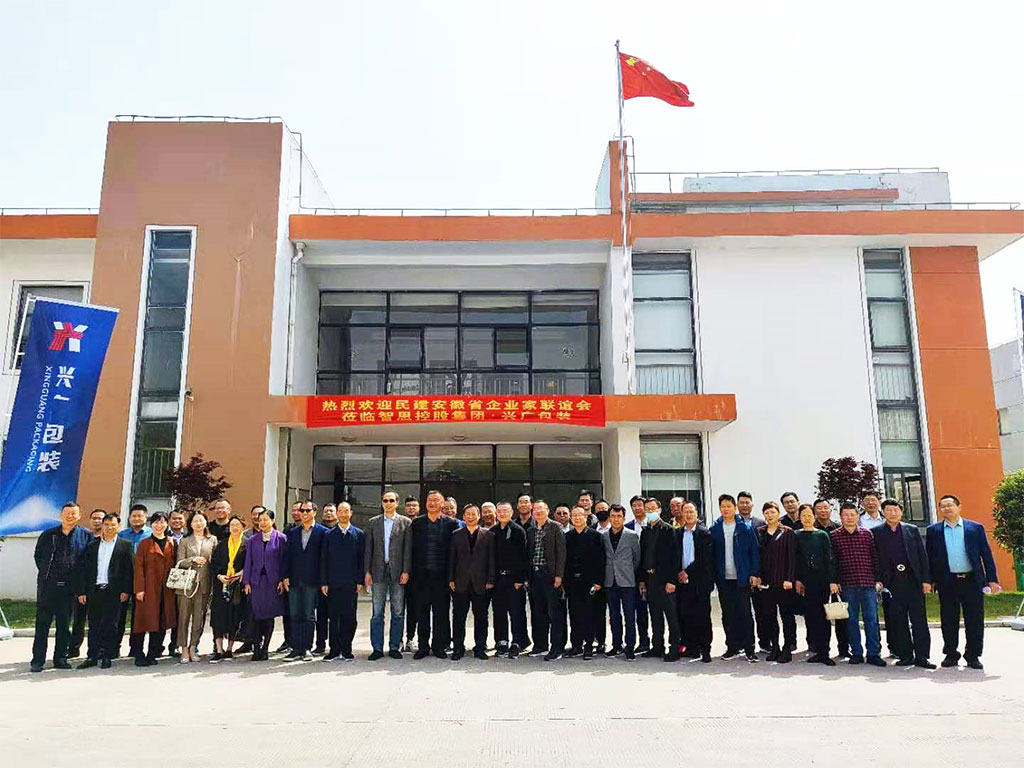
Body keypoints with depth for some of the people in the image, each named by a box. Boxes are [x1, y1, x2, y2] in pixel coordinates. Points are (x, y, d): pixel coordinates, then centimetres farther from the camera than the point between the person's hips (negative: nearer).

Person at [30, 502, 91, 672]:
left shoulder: (85, 536, 3)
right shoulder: (48, 535, 6)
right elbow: (38, 556, 14)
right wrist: (45, 573, 6)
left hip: (68, 587, 0)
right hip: (47, 585, 0)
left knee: (64, 625, 7)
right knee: (42, 623, 1)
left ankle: (60, 658, 16)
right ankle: (37, 660, 8)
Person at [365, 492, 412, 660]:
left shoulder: (405, 522, 4)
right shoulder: (373, 523, 10)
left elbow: (408, 549, 0)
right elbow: (368, 549, 8)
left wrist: (406, 571, -7)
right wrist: (367, 572, 1)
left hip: (397, 571, -1)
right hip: (378, 571, 1)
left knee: (398, 612, 3)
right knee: (377, 613, 3)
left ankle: (395, 647, 12)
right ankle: (377, 648, 10)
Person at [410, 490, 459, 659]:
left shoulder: (451, 523, 3)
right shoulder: (417, 523, 8)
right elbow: (411, 548, 8)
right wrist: (412, 571, 2)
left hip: (441, 574, -1)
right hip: (421, 574, 1)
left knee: (441, 611, 3)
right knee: (422, 611, 6)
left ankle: (439, 646, 14)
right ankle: (423, 646, 14)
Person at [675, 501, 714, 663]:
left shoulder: (704, 533, 0)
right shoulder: (677, 533, 11)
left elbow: (706, 558, -7)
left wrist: (688, 572, -9)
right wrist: (679, 573, -1)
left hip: (700, 581, -3)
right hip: (683, 582, 3)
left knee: (703, 617, -3)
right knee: (685, 616, 2)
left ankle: (705, 650, 4)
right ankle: (691, 648, 12)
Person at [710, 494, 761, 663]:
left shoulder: (745, 528, 0)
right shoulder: (714, 529, 5)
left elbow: (754, 552, 0)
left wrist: (754, 574, -6)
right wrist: (712, 575, 0)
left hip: (742, 578, -2)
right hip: (723, 579, 2)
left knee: (745, 613, -1)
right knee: (728, 615, 8)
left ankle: (749, 649, 7)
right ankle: (732, 647, 17)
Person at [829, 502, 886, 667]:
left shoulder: (867, 534, 7)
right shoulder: (834, 535, 2)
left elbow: (875, 557, 8)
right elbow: (832, 560, 1)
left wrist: (878, 580, 4)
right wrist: (833, 581, -3)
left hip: (868, 582, 1)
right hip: (847, 584, -1)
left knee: (871, 619, 0)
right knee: (851, 619, 6)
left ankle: (874, 653, 7)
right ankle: (856, 653, 15)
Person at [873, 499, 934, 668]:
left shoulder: (912, 530, 8)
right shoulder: (876, 532, 5)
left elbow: (923, 555, 7)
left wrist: (926, 579, 0)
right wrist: (878, 580, -4)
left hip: (913, 580, 1)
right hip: (892, 582, 0)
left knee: (919, 619, 1)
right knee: (898, 621, 4)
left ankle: (921, 656, 7)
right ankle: (905, 656, 13)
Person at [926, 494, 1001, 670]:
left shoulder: (976, 528, 5)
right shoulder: (933, 530, 7)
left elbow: (986, 554, 4)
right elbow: (929, 556, 7)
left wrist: (992, 579, -1)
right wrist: (930, 580, 2)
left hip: (972, 580, 0)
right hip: (947, 582, 1)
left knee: (975, 620, 2)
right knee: (949, 620, 5)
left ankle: (973, 655, 14)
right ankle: (951, 654, 16)